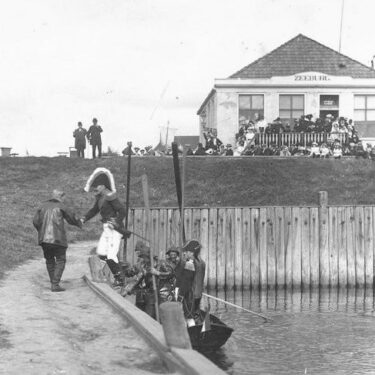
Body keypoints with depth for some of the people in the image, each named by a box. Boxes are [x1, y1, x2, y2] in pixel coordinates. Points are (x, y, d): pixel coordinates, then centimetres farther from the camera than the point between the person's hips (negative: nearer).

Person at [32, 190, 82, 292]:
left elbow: (35, 221, 4)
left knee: (49, 260, 19)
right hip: (57, 238, -5)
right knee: (60, 260, 3)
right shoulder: (61, 207, -1)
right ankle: (55, 284, -7)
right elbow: (72, 218, 5)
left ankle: (53, 282, 20)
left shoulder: (43, 206, 11)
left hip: (44, 238, 5)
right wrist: (79, 224, 26)